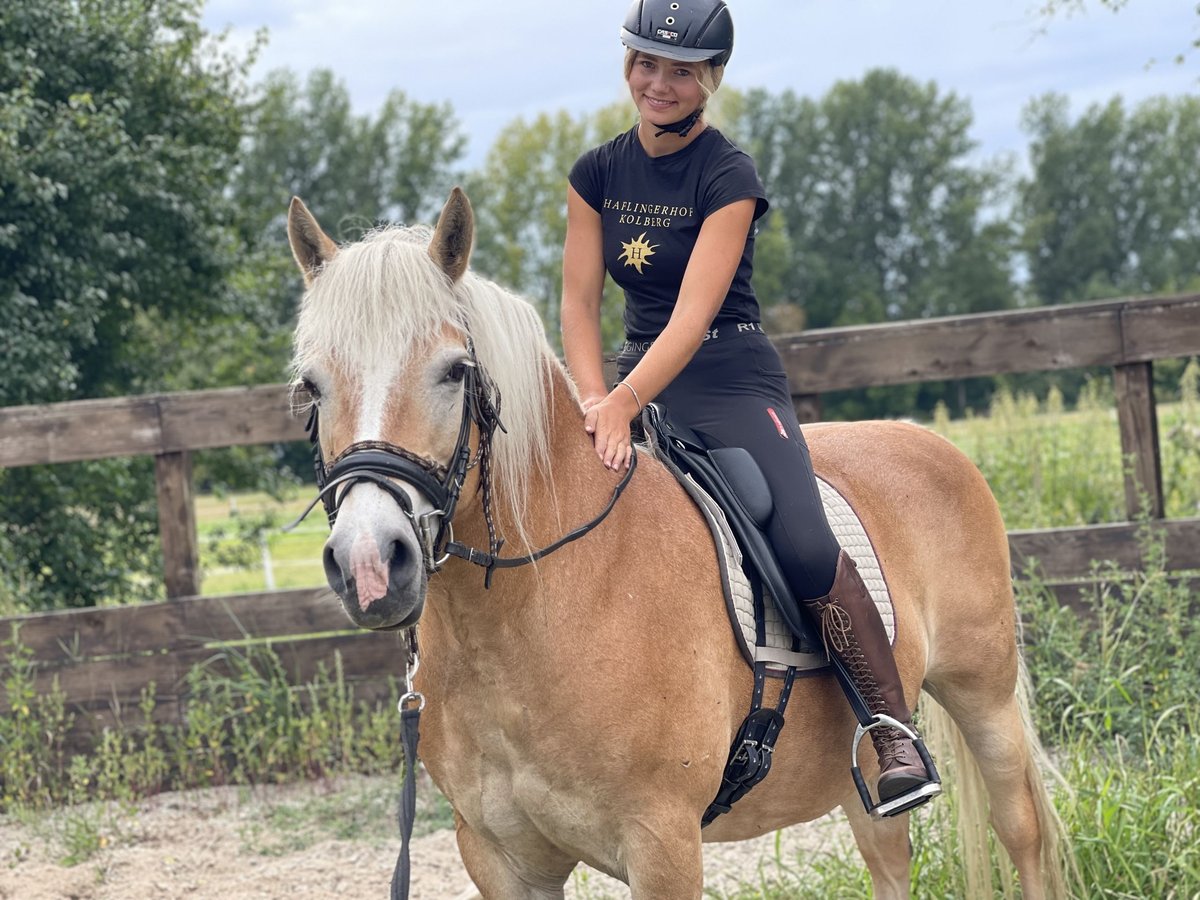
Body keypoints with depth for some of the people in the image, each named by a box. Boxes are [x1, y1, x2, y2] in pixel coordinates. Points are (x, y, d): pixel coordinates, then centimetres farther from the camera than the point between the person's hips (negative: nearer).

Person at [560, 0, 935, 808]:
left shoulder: (729, 176, -11)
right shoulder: (597, 175, 6)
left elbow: (693, 315, -21)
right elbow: (578, 303, 2)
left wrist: (624, 404, -33)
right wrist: (596, 403, -15)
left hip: (732, 381, -6)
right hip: (637, 375, 6)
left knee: (806, 551, -25)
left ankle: (894, 727, -13)